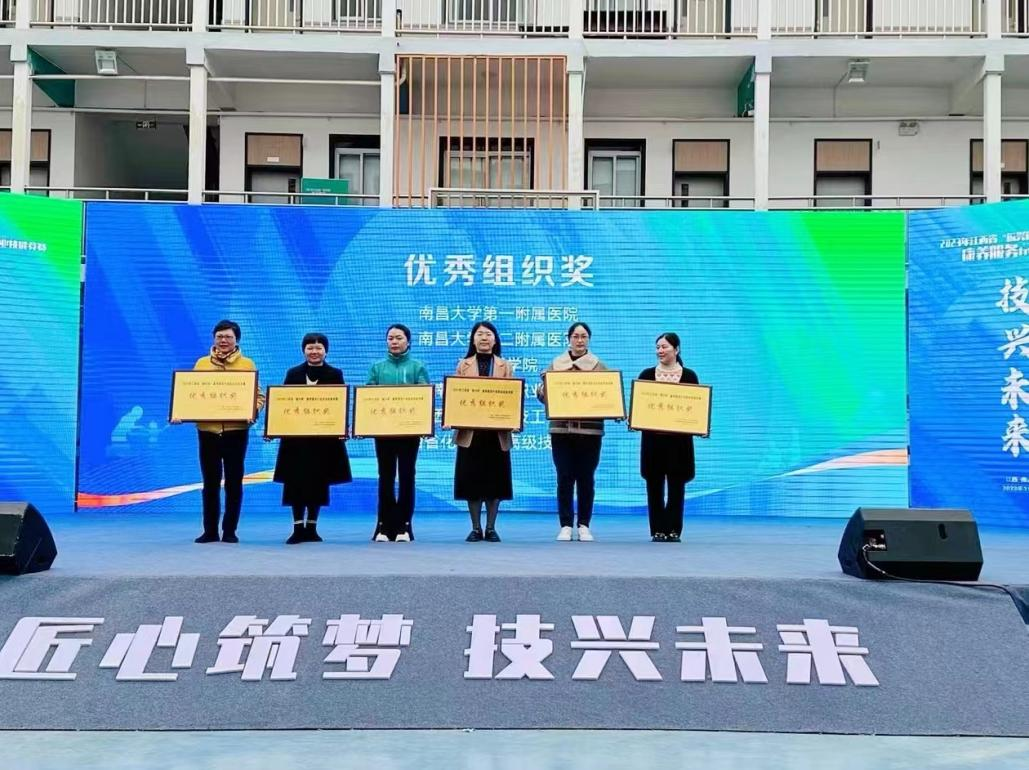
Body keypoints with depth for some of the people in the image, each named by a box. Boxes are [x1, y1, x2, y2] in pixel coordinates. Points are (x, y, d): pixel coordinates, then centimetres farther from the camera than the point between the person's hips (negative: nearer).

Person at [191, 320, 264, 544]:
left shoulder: (247, 365, 4)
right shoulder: (202, 363, 9)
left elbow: (259, 396, 1)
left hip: (236, 431, -1)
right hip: (207, 430, 1)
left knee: (234, 482, 3)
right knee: (210, 483, 7)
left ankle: (230, 530, 12)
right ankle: (210, 530, 14)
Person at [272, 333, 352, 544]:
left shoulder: (335, 374, 5)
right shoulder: (293, 374, 6)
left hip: (325, 436, 0)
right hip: (296, 435, 0)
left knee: (319, 482, 5)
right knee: (296, 481, -2)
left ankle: (312, 527, 15)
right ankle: (298, 528, 5)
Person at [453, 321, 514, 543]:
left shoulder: (505, 366, 9)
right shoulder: (463, 365, 9)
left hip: (497, 431, 0)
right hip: (470, 431, 0)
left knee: (495, 480, 2)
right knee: (471, 479, 0)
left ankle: (491, 528, 11)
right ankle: (476, 528, 9)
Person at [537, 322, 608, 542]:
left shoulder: (599, 366, 8)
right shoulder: (555, 364, 8)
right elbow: (542, 392, 5)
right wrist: (543, 389, -17)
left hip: (590, 429, 0)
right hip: (561, 428, 0)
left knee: (586, 478, 3)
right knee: (564, 478, 0)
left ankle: (584, 526, 12)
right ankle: (566, 526, 8)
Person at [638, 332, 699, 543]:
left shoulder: (689, 376, 3)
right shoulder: (647, 374, 6)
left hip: (679, 437, -1)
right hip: (653, 437, 1)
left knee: (676, 484, 3)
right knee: (654, 484, 3)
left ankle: (674, 530, 11)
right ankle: (657, 530, 10)